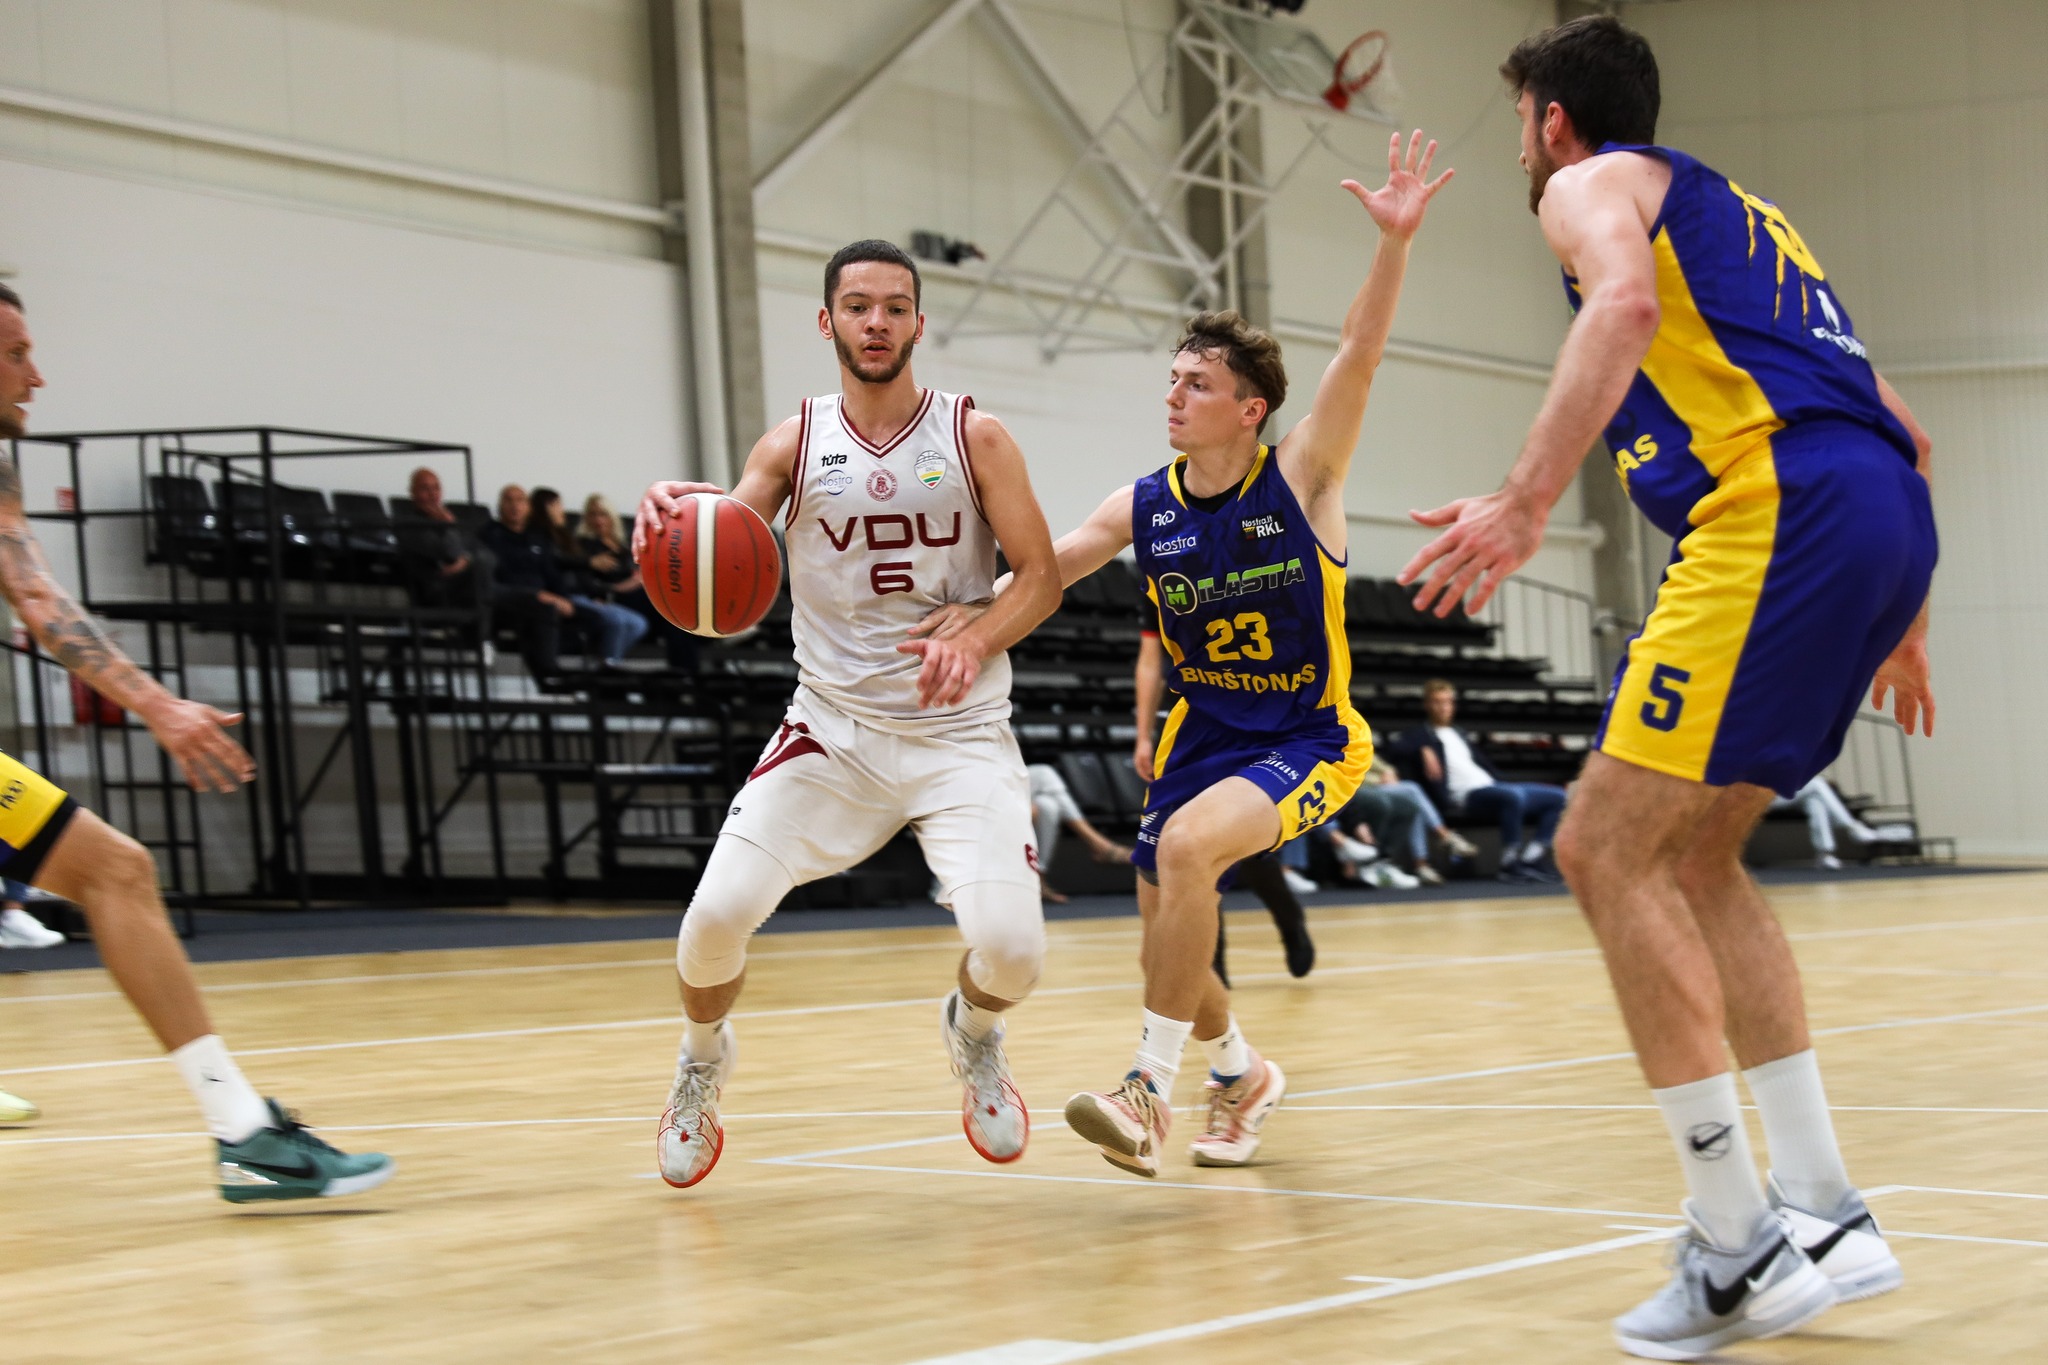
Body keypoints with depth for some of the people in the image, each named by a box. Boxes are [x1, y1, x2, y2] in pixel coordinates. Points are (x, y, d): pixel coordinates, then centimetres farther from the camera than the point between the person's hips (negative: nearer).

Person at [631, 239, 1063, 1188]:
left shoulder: (975, 437, -1)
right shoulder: (795, 445, 3)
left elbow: (1041, 576, -2)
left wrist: (975, 642, -22)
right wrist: (672, 518, -29)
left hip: (959, 732, -1)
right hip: (833, 725, 1)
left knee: (1010, 945, -19)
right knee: (717, 913, -15)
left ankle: (974, 1035, 21)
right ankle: (702, 1065, 19)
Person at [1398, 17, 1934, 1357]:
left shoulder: (1596, 183, 9)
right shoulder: (1741, 215, 34)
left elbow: (1626, 302, -17)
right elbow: (1905, 433, 33)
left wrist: (1526, 502, -25)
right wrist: (1904, 620, 38)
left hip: (1781, 507, -9)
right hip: (1886, 509, 9)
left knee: (1608, 848, -7)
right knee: (1690, 854, 16)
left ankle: (1738, 1248, -11)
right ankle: (1825, 1215, 11)